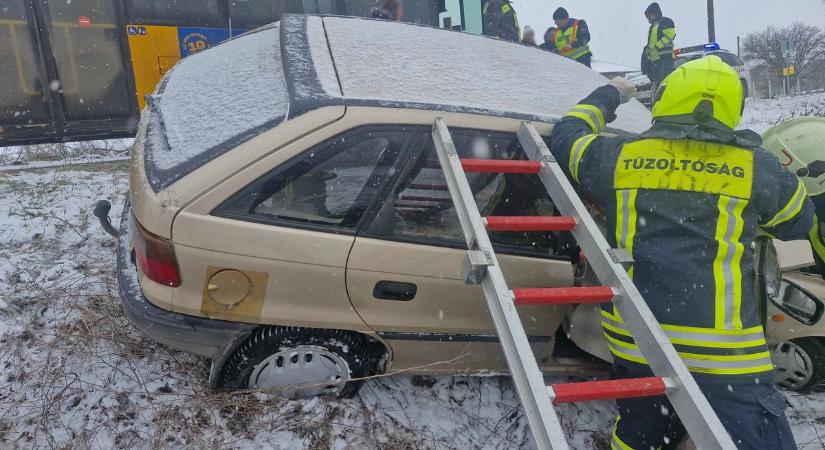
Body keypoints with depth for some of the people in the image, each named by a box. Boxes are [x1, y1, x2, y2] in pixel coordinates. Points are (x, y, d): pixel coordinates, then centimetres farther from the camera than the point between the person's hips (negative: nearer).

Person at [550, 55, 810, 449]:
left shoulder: (618, 156, 2)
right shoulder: (755, 166, 0)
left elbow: (566, 135, 22)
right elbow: (799, 221, 19)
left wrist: (608, 96, 36)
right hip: (723, 353, -2)